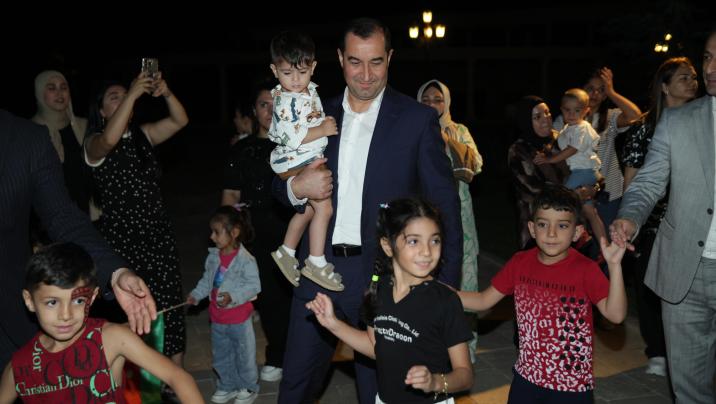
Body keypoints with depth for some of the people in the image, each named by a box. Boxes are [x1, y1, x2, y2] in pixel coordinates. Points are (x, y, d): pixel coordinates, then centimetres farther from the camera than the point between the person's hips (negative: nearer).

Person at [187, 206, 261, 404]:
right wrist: (196, 294, -3)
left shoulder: (245, 260, -22)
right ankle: (227, 386, 41)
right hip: (217, 319, 7)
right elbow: (207, 280, 10)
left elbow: (253, 286, -21)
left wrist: (233, 297, -30)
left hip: (239, 320, -6)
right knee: (220, 356, 21)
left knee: (244, 355, 12)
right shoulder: (213, 256, -2)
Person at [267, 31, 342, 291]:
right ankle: (316, 263, -1)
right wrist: (322, 129, -22)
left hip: (311, 160, 10)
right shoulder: (285, 101, -19)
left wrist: (325, 123, 10)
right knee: (324, 208, -11)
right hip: (297, 163, -10)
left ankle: (286, 252, 34)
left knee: (308, 208, 20)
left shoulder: (309, 91, 9)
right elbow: (292, 138, -28)